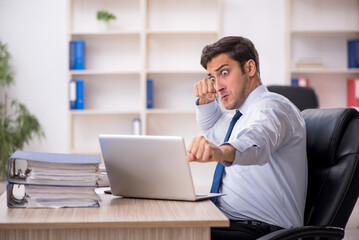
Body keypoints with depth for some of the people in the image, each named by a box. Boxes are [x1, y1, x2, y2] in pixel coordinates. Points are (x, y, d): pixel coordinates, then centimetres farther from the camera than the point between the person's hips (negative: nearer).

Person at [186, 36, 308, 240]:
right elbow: (213, 131, 41)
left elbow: (256, 141, -35)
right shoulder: (245, 112, 20)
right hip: (229, 222, 9)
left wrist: (222, 151, -57)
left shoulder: (271, 106, -12)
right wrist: (205, 100, 19)